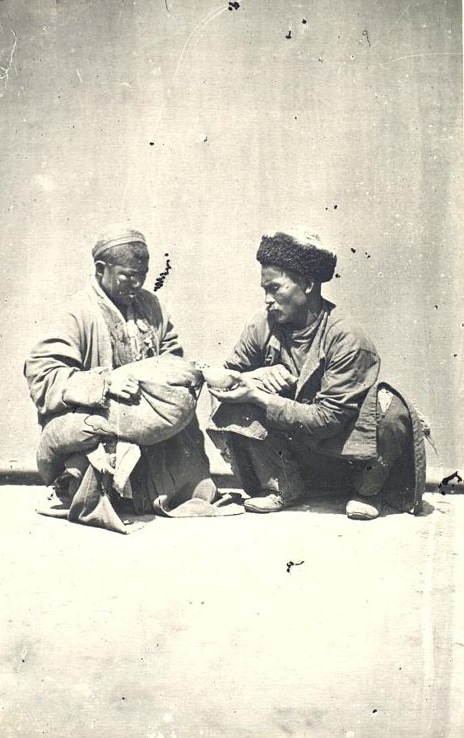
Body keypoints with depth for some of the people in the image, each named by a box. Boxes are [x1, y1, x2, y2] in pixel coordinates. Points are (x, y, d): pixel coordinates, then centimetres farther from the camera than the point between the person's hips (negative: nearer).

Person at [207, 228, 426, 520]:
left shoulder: (346, 337, -21)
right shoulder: (262, 326, -8)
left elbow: (328, 419, -24)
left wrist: (259, 398, -29)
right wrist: (255, 376, -24)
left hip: (338, 439, -3)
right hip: (289, 446, 4)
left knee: (389, 409, -32)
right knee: (232, 408, -20)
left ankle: (367, 488, -3)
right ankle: (283, 488, 0)